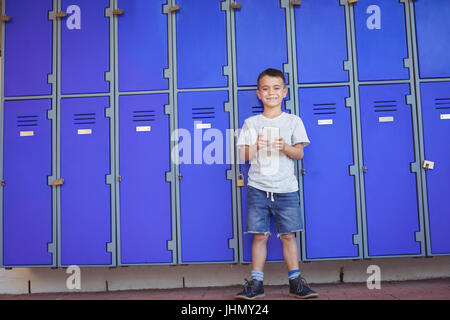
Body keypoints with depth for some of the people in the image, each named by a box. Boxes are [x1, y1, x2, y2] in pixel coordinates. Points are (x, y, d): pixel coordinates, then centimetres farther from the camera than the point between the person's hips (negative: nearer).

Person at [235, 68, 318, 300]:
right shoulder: (251, 123, 8)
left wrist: (285, 147, -16)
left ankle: (295, 282, 13)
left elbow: (299, 153, 4)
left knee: (288, 235, 3)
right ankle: (256, 283, 8)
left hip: (286, 188, 0)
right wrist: (256, 146, -13)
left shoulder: (293, 121, 7)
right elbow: (243, 156, 6)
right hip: (258, 187, 0)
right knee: (259, 235, 0)